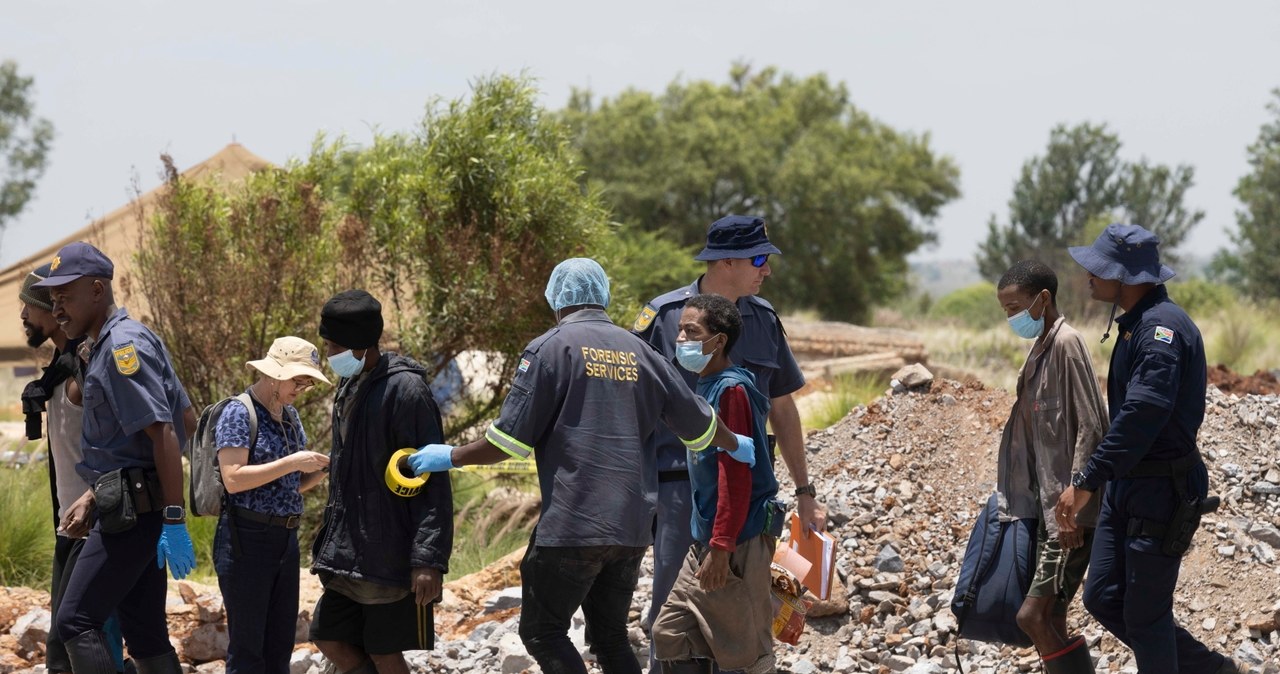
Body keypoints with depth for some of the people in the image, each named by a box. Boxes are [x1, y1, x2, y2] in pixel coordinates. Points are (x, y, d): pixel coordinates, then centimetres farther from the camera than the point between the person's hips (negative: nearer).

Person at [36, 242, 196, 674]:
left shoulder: (122, 346, -14)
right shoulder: (104, 347, 18)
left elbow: (163, 435, -20)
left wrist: (174, 521, -23)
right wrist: (93, 497, 23)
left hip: (133, 511, -10)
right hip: (130, 505, 10)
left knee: (75, 622, -10)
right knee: (145, 636, 9)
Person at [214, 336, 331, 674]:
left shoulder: (290, 415, 14)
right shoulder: (239, 413, -10)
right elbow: (233, 478, -20)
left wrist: (321, 468, -1)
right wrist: (291, 463, -22)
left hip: (285, 540, 8)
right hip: (246, 540, -8)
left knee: (280, 646, 9)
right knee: (247, 647, -4)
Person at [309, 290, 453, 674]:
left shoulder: (405, 391, -15)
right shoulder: (350, 386, 12)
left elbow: (433, 484, -18)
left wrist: (429, 559, -23)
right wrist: (329, 541, 21)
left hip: (393, 553, -9)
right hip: (350, 553, 9)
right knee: (330, 639, 8)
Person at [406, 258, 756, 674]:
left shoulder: (550, 348, -3)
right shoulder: (638, 352, 12)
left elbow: (511, 441, -8)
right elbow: (699, 424, 20)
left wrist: (451, 457, 7)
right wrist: (736, 445, 41)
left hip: (573, 525, -6)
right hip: (633, 528, 6)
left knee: (541, 631, 4)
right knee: (610, 637, 14)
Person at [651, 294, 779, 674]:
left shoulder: (731, 390, -16)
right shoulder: (705, 387, 12)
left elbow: (737, 475, -20)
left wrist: (722, 546, -22)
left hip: (738, 544, -10)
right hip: (704, 542, 10)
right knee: (671, 633, 9)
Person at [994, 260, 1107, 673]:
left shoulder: (1066, 344, -13)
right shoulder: (1041, 346, 14)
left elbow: (1090, 430, -18)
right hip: (1047, 507, 9)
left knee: (1034, 617, -13)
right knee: (1050, 622, 9)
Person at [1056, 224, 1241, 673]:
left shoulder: (1163, 326, -20)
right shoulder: (1135, 323, 12)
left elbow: (1143, 413, -30)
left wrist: (1086, 482, -32)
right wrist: (1097, 480, 21)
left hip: (1163, 489, -10)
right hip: (1126, 484, 10)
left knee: (1144, 615, -1)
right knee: (1103, 599, 11)